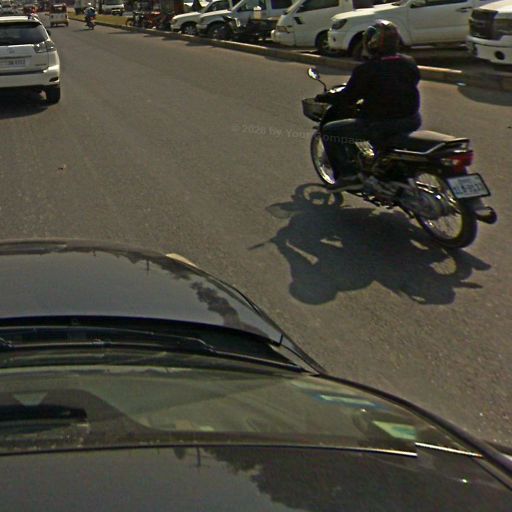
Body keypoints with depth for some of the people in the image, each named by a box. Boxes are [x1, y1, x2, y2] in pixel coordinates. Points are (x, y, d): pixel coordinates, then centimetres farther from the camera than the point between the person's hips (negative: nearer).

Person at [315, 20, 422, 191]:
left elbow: (347, 98, -11)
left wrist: (323, 97, 7)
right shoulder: (409, 64, 4)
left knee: (329, 131, 7)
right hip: (411, 122, 7)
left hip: (380, 126, -7)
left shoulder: (366, 70, -15)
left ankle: (349, 175, -1)